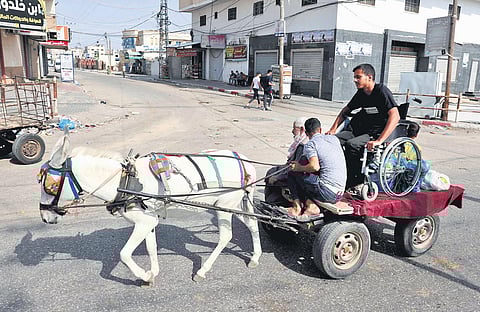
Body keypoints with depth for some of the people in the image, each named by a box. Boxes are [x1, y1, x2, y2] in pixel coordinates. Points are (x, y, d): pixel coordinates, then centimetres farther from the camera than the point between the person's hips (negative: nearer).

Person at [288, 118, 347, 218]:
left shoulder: (310, 144, -6)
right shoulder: (334, 138, 15)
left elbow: (315, 167, -23)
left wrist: (299, 168, -3)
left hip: (327, 193, -7)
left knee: (292, 173, 5)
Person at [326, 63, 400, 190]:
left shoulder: (382, 91, -14)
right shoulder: (361, 93, 9)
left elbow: (395, 117, -25)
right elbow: (345, 111, 24)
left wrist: (379, 141, -32)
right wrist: (333, 129, 10)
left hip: (377, 133, -7)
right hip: (360, 130, 7)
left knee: (351, 144, -32)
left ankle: (356, 182, -16)